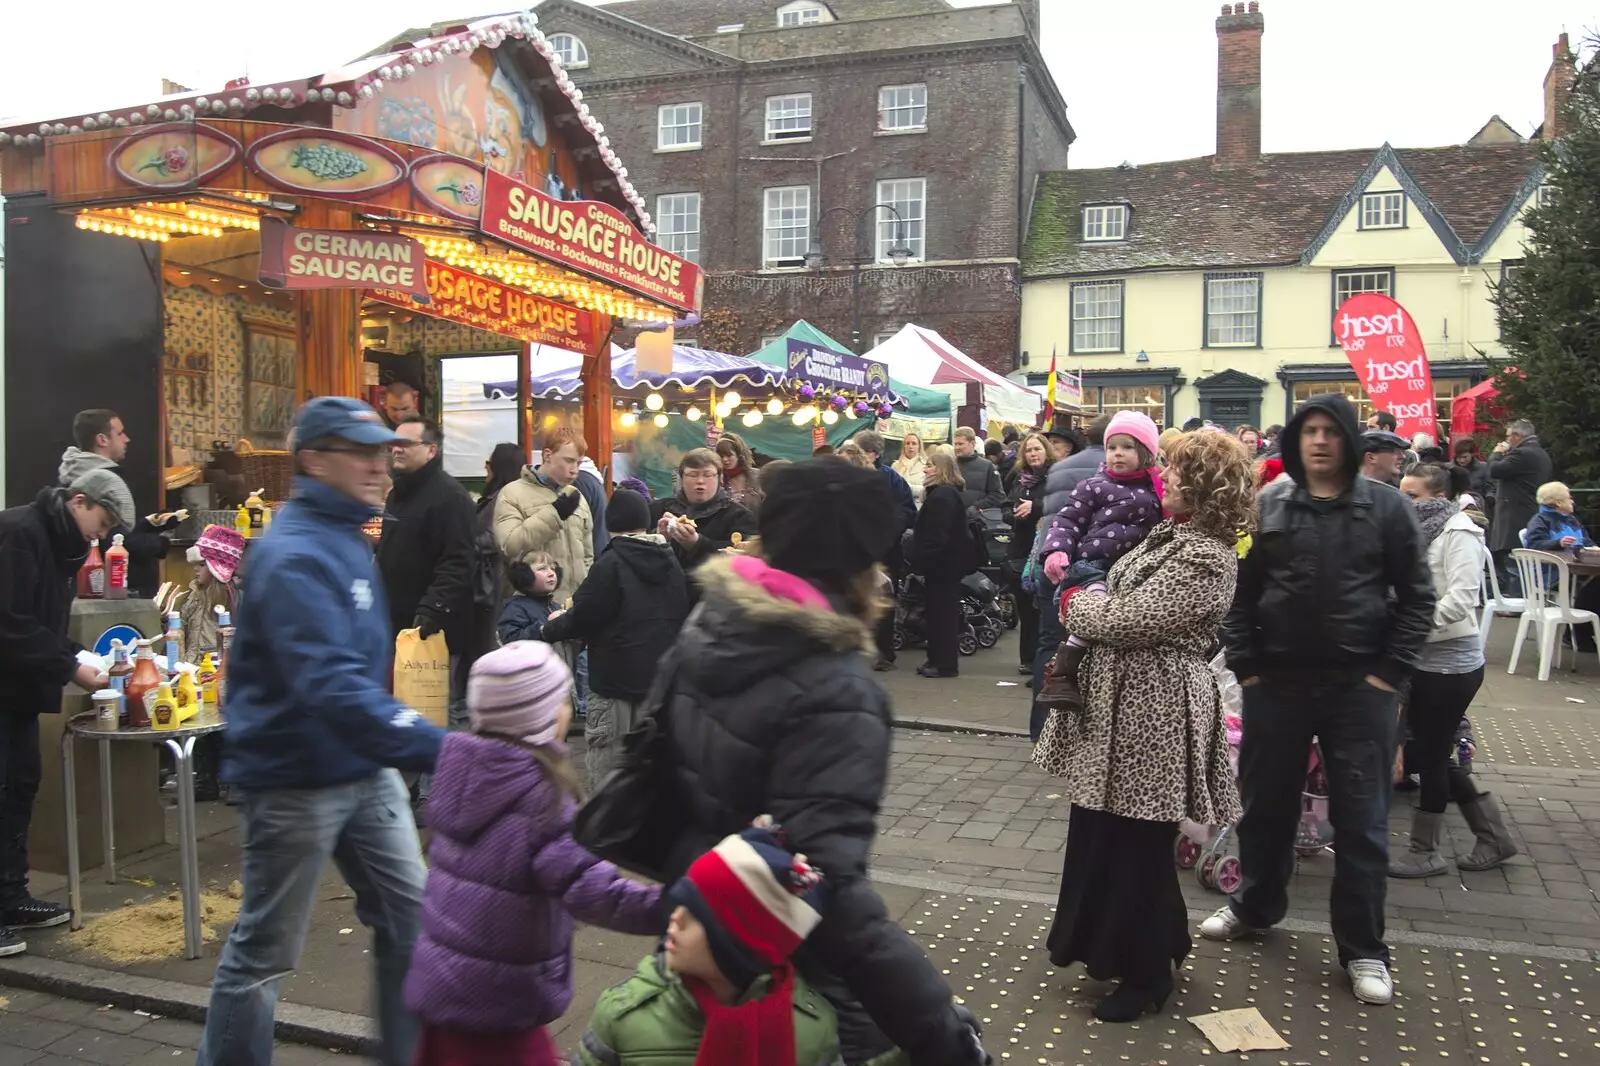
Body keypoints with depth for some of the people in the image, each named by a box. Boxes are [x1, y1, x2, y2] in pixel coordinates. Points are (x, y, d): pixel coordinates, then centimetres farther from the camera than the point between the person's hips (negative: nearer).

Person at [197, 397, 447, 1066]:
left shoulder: (347, 538, 9)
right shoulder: (294, 555, -22)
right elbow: (332, 687, -34)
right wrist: (441, 751, -40)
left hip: (365, 772, 9)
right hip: (296, 780, -8)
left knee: (410, 915, 12)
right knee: (264, 951, 8)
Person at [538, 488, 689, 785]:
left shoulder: (611, 563, -12)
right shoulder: (671, 561, 5)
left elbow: (582, 618, -14)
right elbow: (683, 615, 9)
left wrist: (549, 629, 7)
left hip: (616, 677, -6)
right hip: (663, 678, 6)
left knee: (607, 766, 2)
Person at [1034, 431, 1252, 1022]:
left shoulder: (1205, 558, -21)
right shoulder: (1173, 535, 12)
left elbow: (1123, 620, -23)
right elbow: (1122, 604, 19)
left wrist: (1073, 600, -6)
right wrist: (1086, 607, 3)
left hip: (1152, 711, -10)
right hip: (1122, 703, 10)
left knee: (1136, 845, 4)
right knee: (1102, 832, 19)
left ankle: (1146, 973, 22)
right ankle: (1111, 945, 37)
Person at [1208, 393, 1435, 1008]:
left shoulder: (1386, 507, 0)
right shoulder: (1266, 506, 2)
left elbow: (1416, 596, 2)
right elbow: (1238, 591, 4)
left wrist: (1391, 672, -6)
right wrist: (1245, 667, -3)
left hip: (1360, 687, -1)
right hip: (1276, 683, 2)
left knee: (1361, 819, 5)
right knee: (1266, 804, 15)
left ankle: (1363, 948, 18)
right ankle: (1256, 906, 36)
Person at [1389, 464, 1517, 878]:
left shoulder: (1459, 533, -14)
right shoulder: (1421, 532, 11)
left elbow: (1461, 599, -23)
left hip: (1451, 662, -9)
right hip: (1424, 658, 9)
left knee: (1431, 755, 1)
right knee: (1433, 754, 15)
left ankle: (1425, 851, 15)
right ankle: (1493, 836, 28)